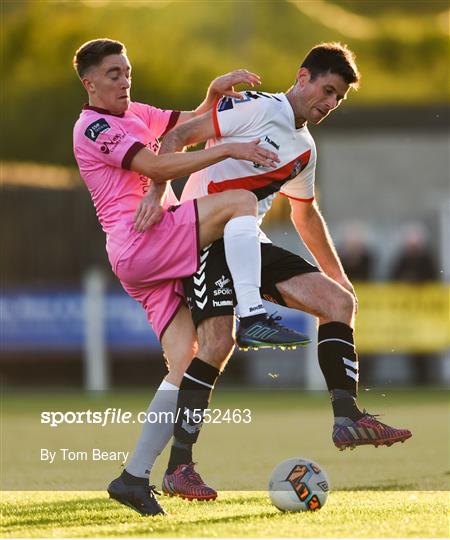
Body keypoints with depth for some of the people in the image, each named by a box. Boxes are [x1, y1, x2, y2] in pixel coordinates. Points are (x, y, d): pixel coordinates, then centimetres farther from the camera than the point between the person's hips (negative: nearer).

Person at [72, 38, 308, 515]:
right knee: (240, 201, -22)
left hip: (157, 253, 9)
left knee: (185, 364, 0)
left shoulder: (134, 115, 22)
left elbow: (192, 123, 30)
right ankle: (252, 316, -30)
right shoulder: (94, 127, -6)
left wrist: (216, 92, 8)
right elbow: (156, 167, -18)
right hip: (138, 244, -9)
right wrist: (229, 150, -22)